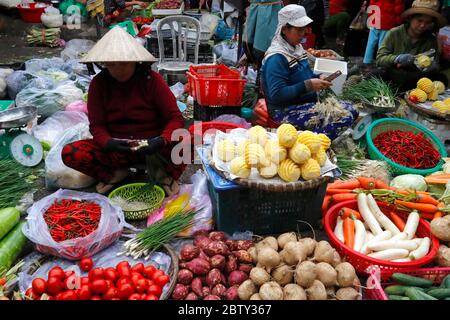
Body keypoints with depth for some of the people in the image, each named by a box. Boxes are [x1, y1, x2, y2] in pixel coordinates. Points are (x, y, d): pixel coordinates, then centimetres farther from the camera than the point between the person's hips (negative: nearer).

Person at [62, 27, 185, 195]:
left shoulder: (152, 80, -9)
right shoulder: (98, 83, -3)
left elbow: (175, 118, -11)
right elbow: (97, 125, -2)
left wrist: (162, 140, -31)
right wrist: (108, 142, -24)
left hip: (153, 148, -2)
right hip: (117, 150, 3)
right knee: (69, 154, -20)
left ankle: (165, 174, -1)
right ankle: (116, 173, 3)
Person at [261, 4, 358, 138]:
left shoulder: (296, 47, 8)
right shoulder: (276, 58, -21)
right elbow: (277, 95, -27)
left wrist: (318, 78, 1)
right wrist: (308, 85, -26)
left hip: (305, 103, 10)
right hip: (286, 111, -9)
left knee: (350, 111, 4)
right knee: (343, 118, -20)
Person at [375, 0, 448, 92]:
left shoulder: (431, 40, 2)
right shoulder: (394, 33, -5)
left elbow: (435, 66, 1)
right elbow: (380, 59, -11)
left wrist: (431, 67, -24)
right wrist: (397, 58, -30)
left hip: (416, 79, 3)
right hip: (391, 77, -3)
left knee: (441, 78, -23)